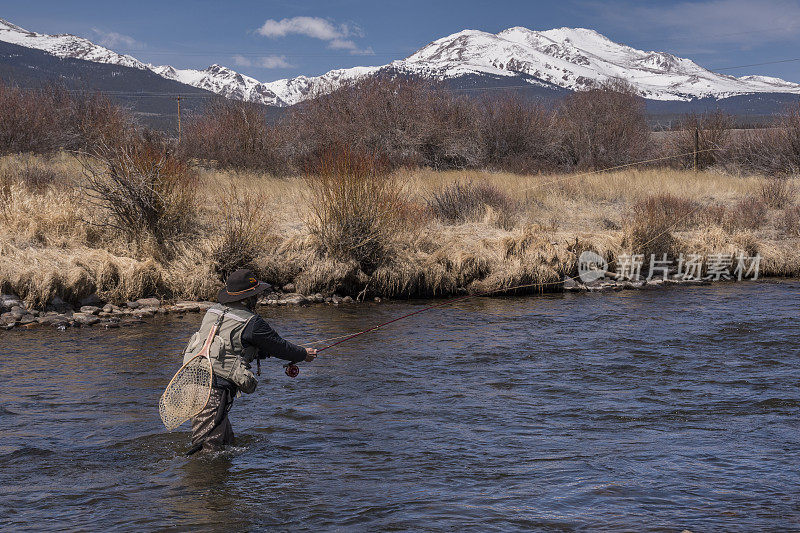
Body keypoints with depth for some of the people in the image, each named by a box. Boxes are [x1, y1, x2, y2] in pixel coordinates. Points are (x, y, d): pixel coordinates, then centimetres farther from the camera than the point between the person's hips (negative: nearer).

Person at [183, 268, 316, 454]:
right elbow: (279, 346, 4)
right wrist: (304, 354, 23)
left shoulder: (214, 310, 13)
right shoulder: (251, 323, -10)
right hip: (215, 390, -8)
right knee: (209, 448, -4)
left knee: (227, 442, 19)